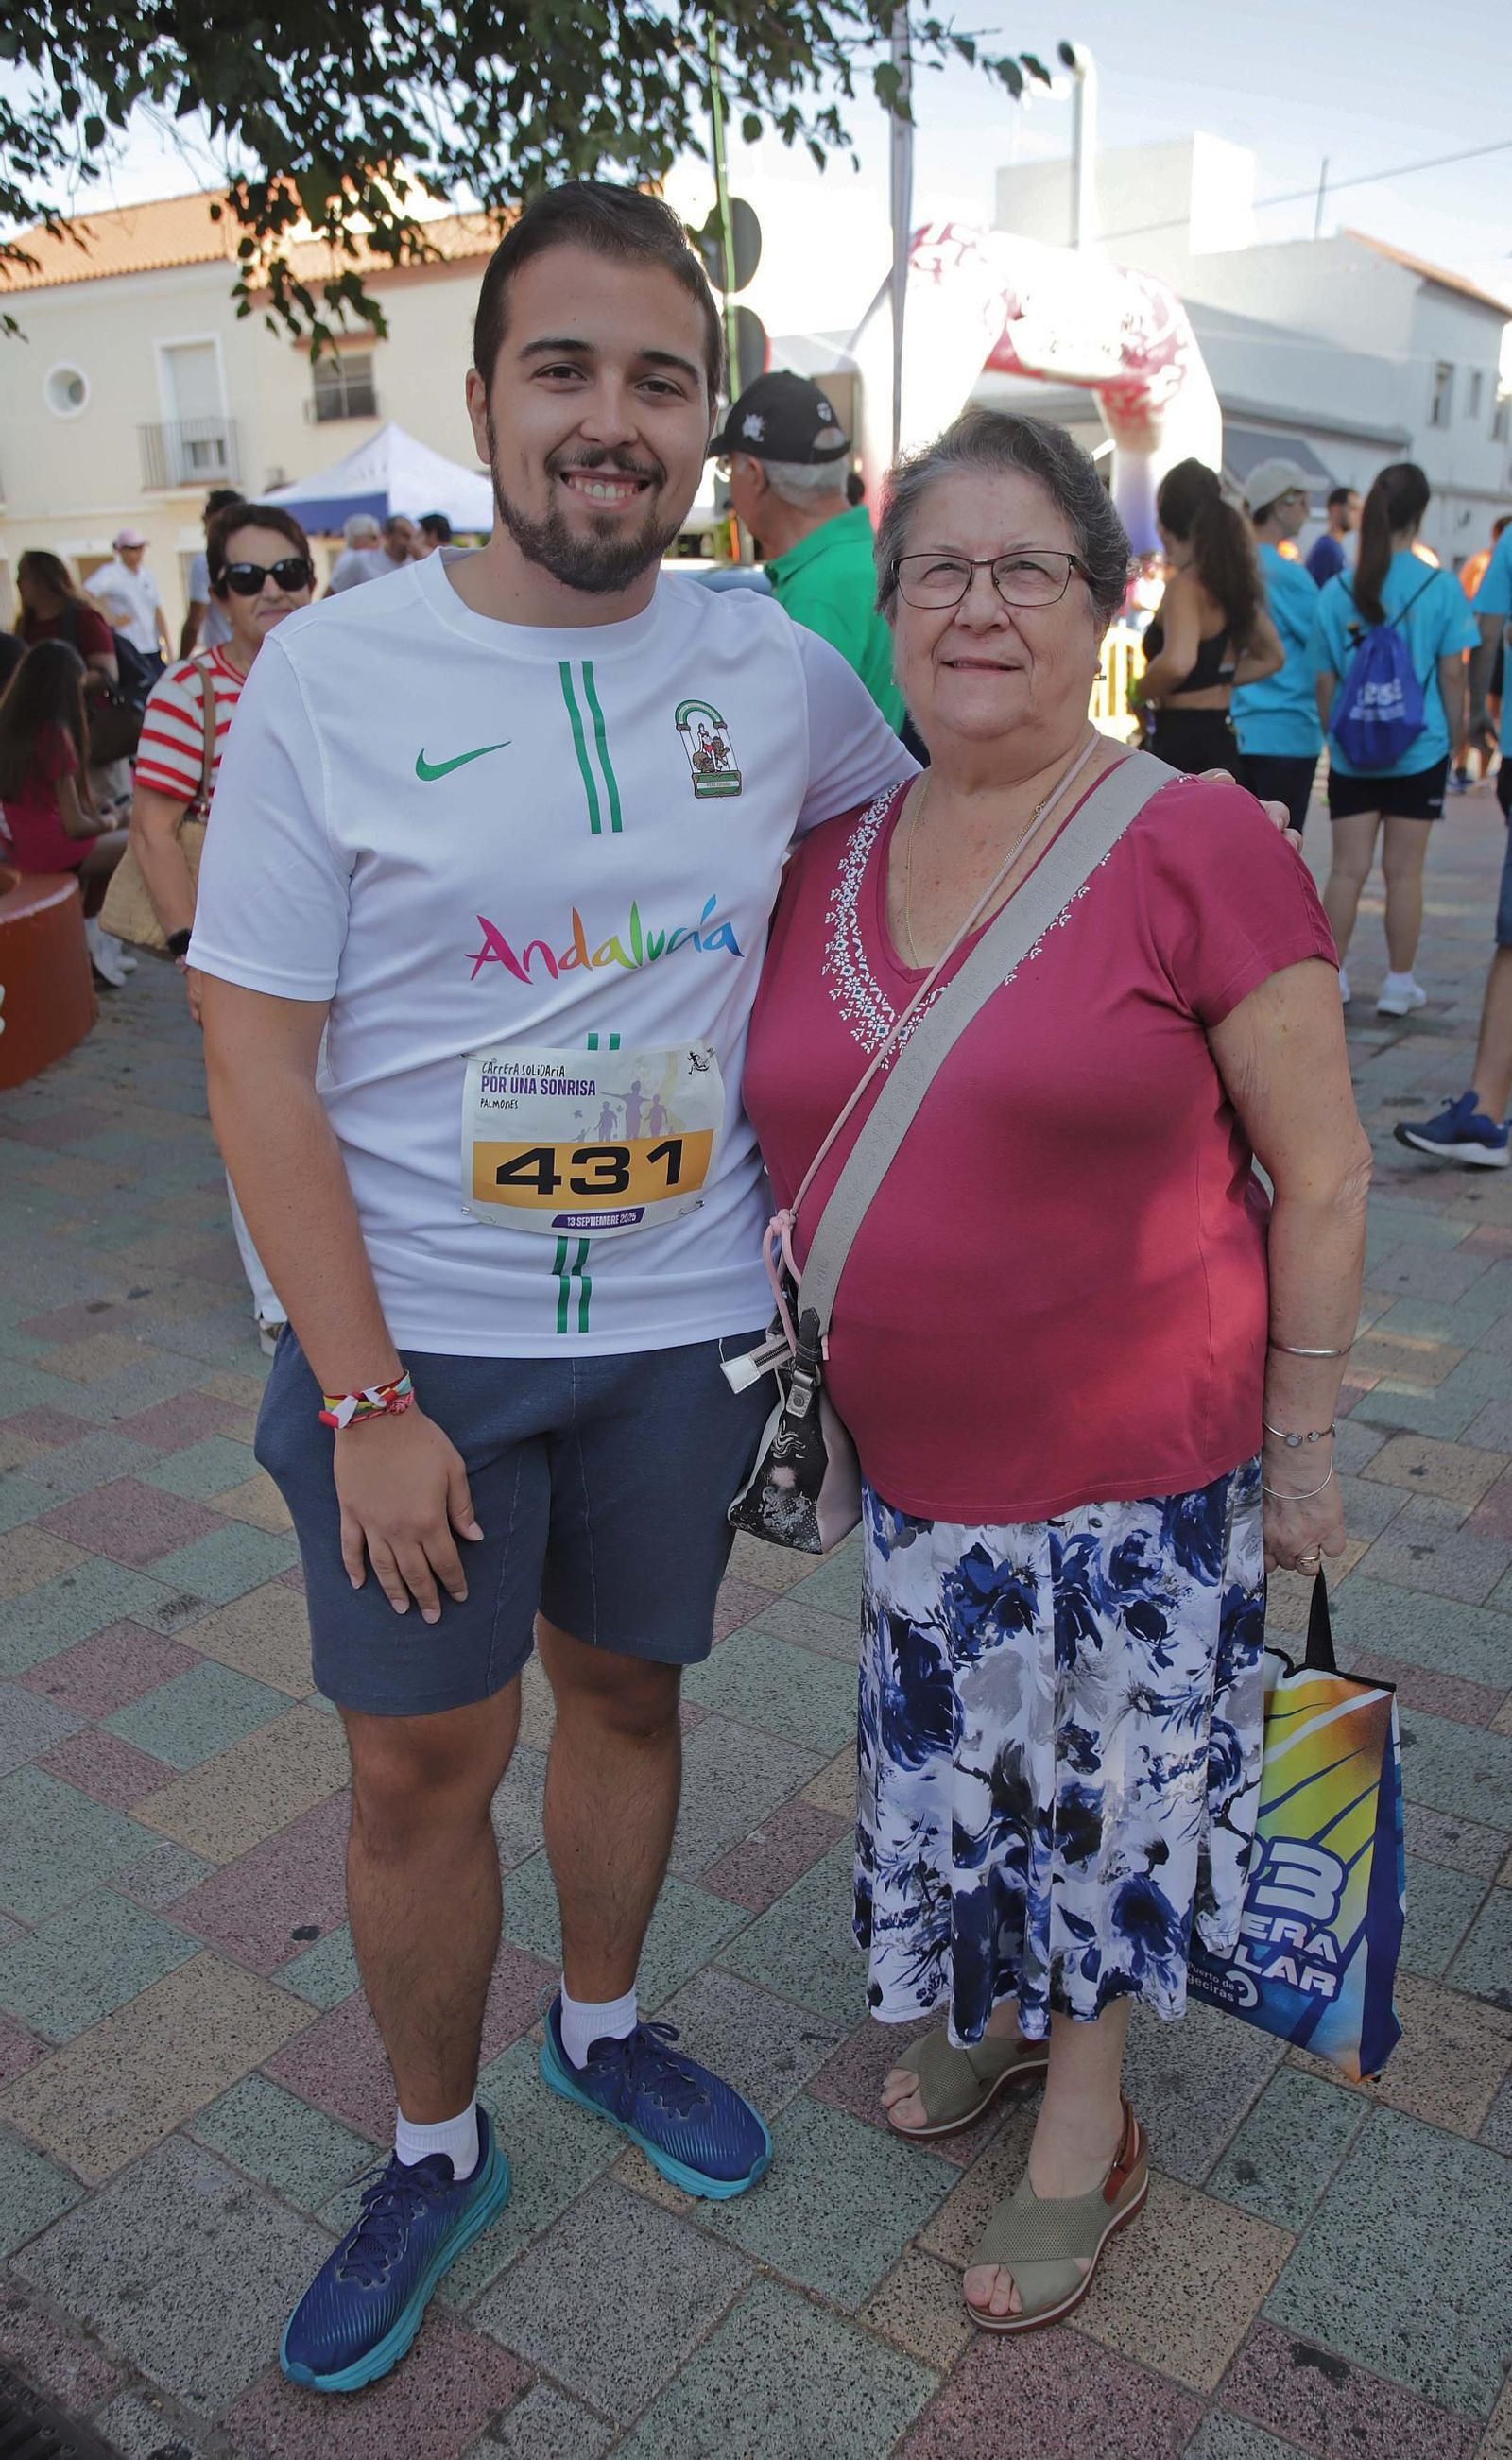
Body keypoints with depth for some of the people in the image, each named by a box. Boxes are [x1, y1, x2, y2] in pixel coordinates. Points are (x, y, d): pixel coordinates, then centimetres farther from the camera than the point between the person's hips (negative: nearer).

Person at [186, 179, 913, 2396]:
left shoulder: (773, 666, -2)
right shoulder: (333, 672, -10)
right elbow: (257, 1059, -10)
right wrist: (366, 1399, -14)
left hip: (688, 1323, 3)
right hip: (419, 1339, -2)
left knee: (625, 1689, 19)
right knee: (420, 1771, 8)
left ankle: (604, 2029, 46)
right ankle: (435, 2154, 34)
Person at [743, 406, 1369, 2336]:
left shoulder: (1200, 846, -15)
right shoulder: (827, 864, 1)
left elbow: (1321, 1177, -10)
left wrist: (1301, 1437, -7)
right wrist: (803, 1380, 13)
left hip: (1139, 1467, -4)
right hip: (910, 1463, 5)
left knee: (1106, 1788, 14)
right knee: (961, 1766, 22)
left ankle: (1085, 2126, 39)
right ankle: (994, 2006, 51)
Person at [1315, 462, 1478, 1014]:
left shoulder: (1337, 589, -1)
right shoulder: (1440, 586, -6)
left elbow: (1324, 679, 2)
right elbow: (1451, 673, -3)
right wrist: (1455, 734, 9)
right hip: (1419, 748, -1)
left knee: (1347, 868, 6)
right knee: (1403, 871, 5)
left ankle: (1332, 975, 6)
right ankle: (1399, 984, 12)